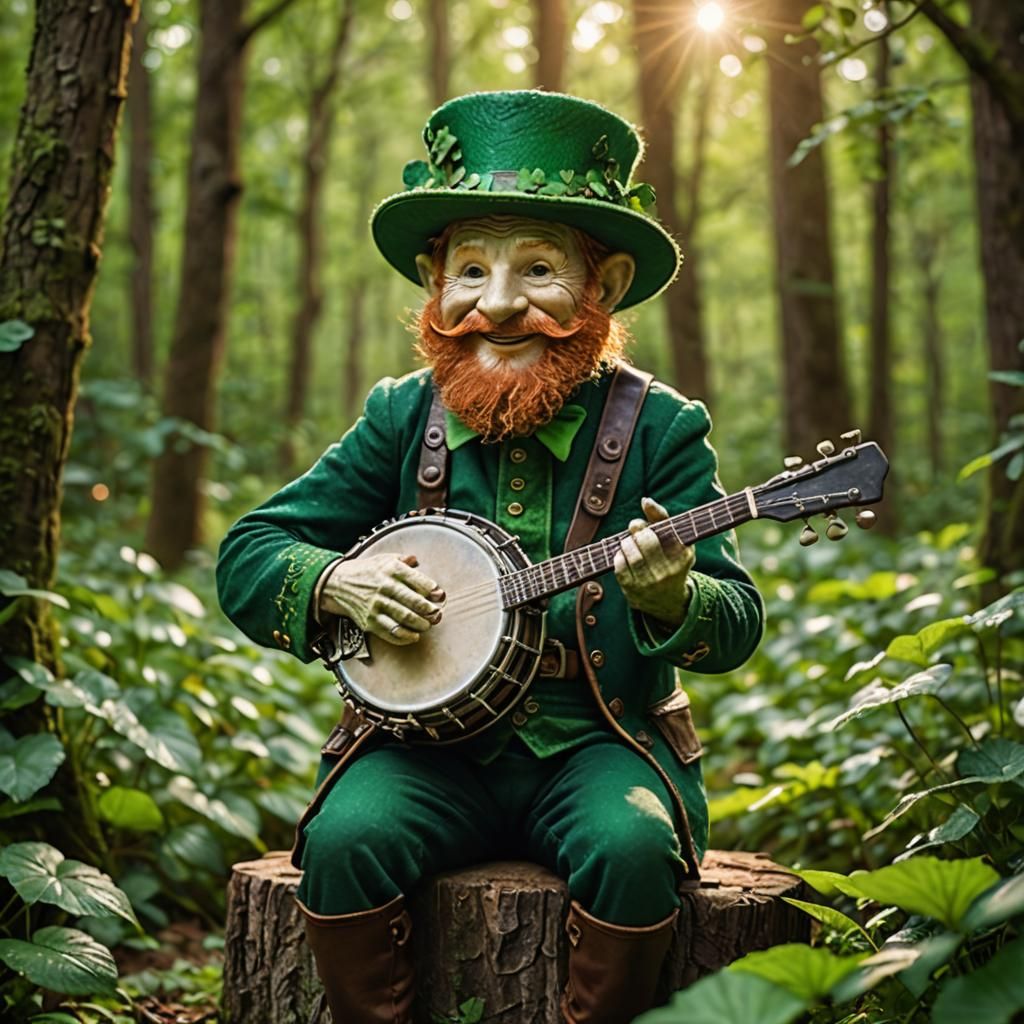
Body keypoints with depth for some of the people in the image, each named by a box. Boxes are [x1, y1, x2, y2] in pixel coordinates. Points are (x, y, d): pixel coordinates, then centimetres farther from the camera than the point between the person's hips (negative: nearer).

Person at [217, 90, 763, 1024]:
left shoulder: (660, 427, -2)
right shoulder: (402, 418, 3)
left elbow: (739, 625, -6)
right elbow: (245, 557, 5)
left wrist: (673, 597, -30)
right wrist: (336, 583, -16)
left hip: (600, 743, -1)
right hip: (428, 741, 1)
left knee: (633, 847, -30)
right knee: (345, 838, -26)